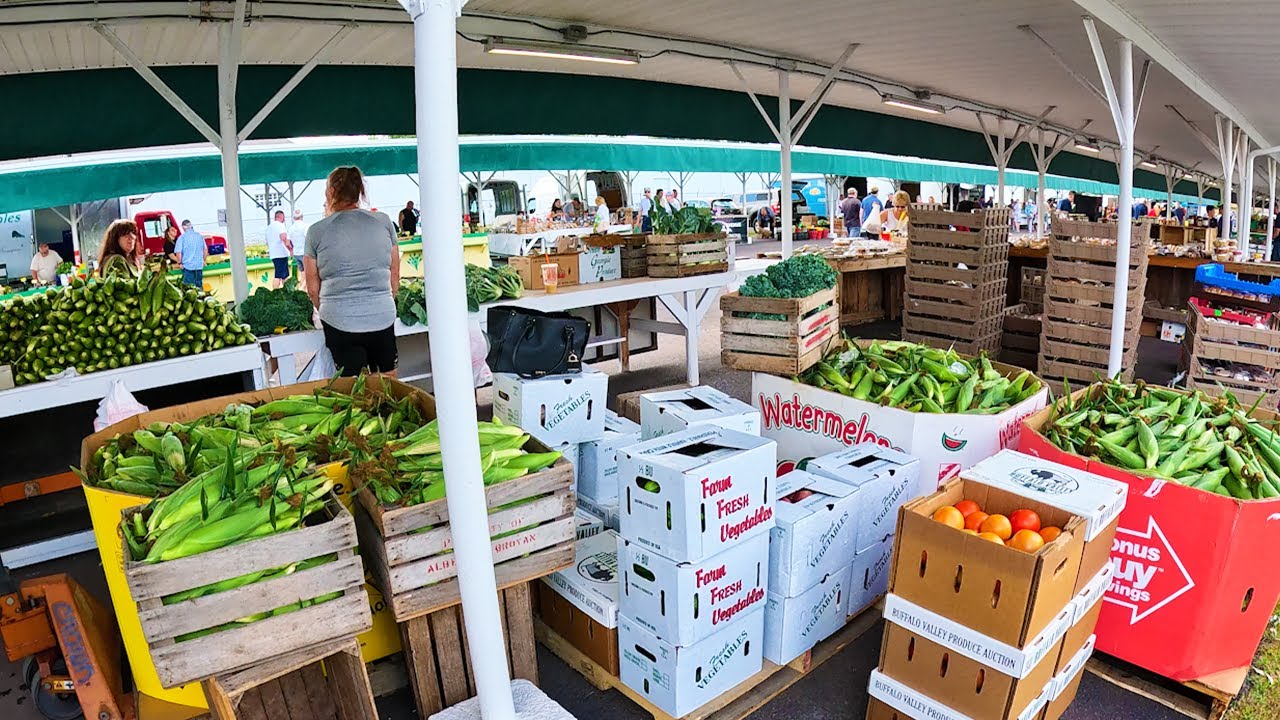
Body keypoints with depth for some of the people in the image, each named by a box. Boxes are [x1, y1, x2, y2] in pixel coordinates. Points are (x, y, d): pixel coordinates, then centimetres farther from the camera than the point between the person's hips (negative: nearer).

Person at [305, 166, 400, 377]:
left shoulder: (317, 231, -3)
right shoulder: (384, 221, 2)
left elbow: (313, 288, 3)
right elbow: (395, 276, 8)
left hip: (340, 323, -2)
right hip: (383, 320, 2)